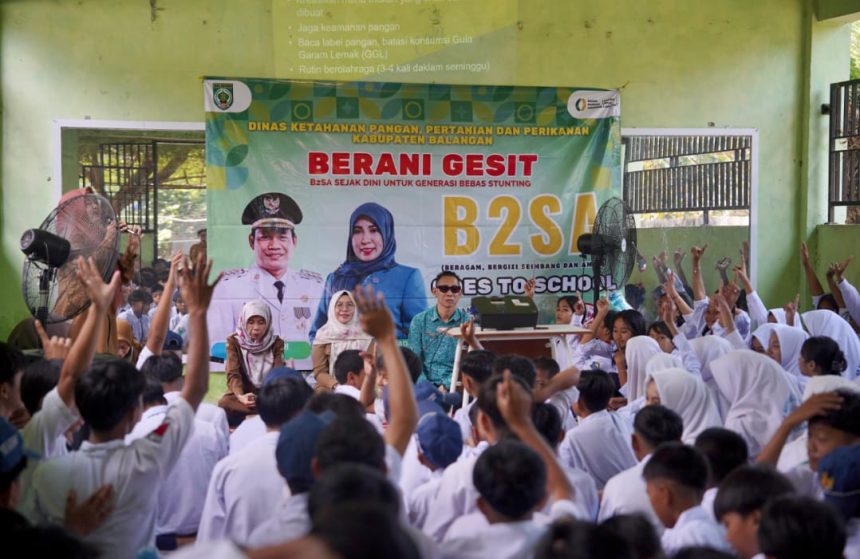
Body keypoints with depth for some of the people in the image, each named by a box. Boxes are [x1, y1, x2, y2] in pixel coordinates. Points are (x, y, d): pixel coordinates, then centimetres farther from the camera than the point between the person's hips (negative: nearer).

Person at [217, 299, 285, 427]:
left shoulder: (276, 343, 0)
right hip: (245, 393, 0)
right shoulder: (234, 341, -2)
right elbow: (233, 374, -12)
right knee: (224, 403, -35)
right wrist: (240, 396, -35)